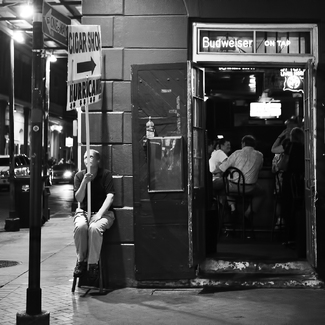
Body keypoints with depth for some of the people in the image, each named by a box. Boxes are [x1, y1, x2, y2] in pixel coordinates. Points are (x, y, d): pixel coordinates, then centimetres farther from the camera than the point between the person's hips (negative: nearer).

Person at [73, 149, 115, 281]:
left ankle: (93, 263, -21)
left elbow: (110, 196, -11)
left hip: (103, 212, -2)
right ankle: (81, 260, -14)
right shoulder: (79, 176, 5)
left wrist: (100, 213, -23)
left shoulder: (105, 174, -2)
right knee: (80, 226, -32)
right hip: (84, 212, 2)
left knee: (95, 228, -35)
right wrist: (84, 182, -20)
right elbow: (79, 198, -4)